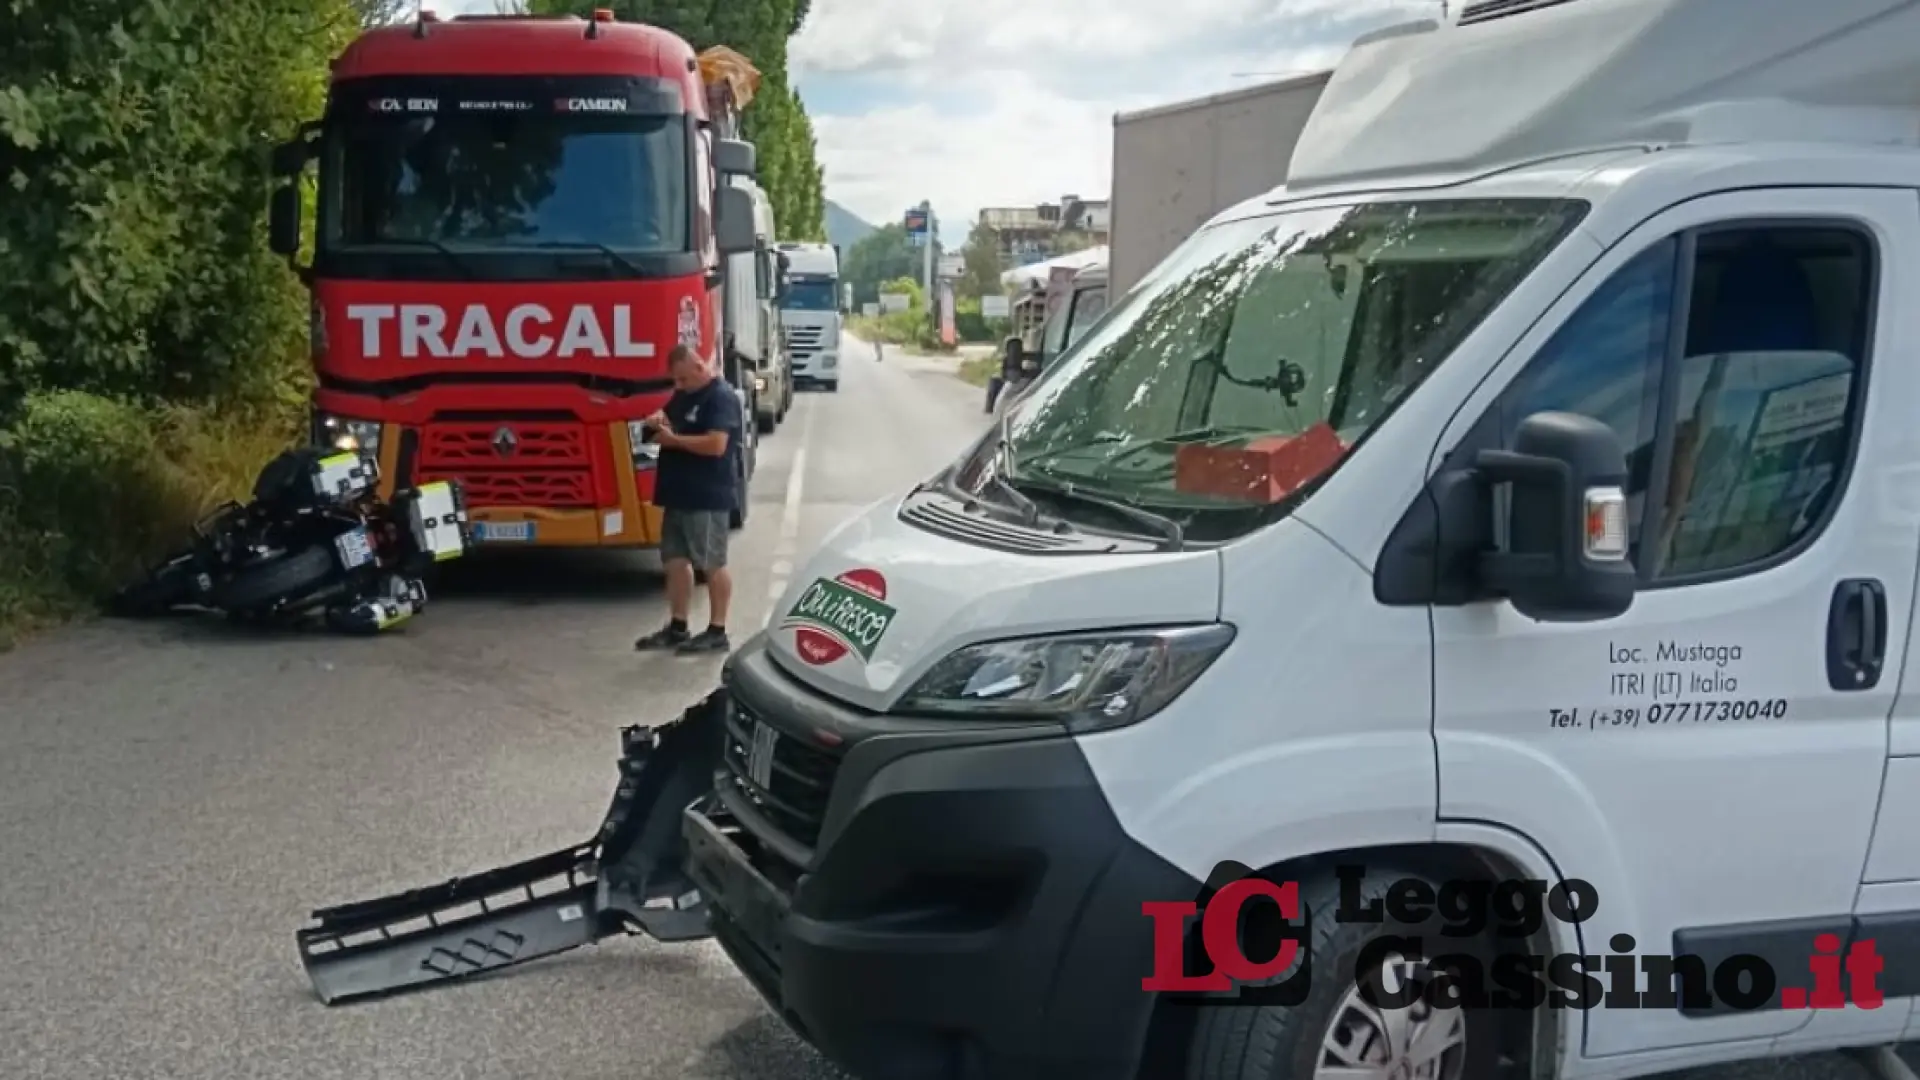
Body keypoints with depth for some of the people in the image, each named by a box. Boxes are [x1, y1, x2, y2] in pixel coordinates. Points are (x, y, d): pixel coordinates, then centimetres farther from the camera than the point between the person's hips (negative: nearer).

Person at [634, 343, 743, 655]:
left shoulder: (722, 397, -15)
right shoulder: (683, 394, 13)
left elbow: (716, 444, -25)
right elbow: (667, 417, 25)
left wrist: (673, 439, -17)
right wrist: (658, 420, 0)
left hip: (707, 497, -9)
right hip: (678, 494, 9)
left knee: (712, 564, -1)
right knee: (676, 560, 11)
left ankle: (717, 632, 5)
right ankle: (677, 628, 18)